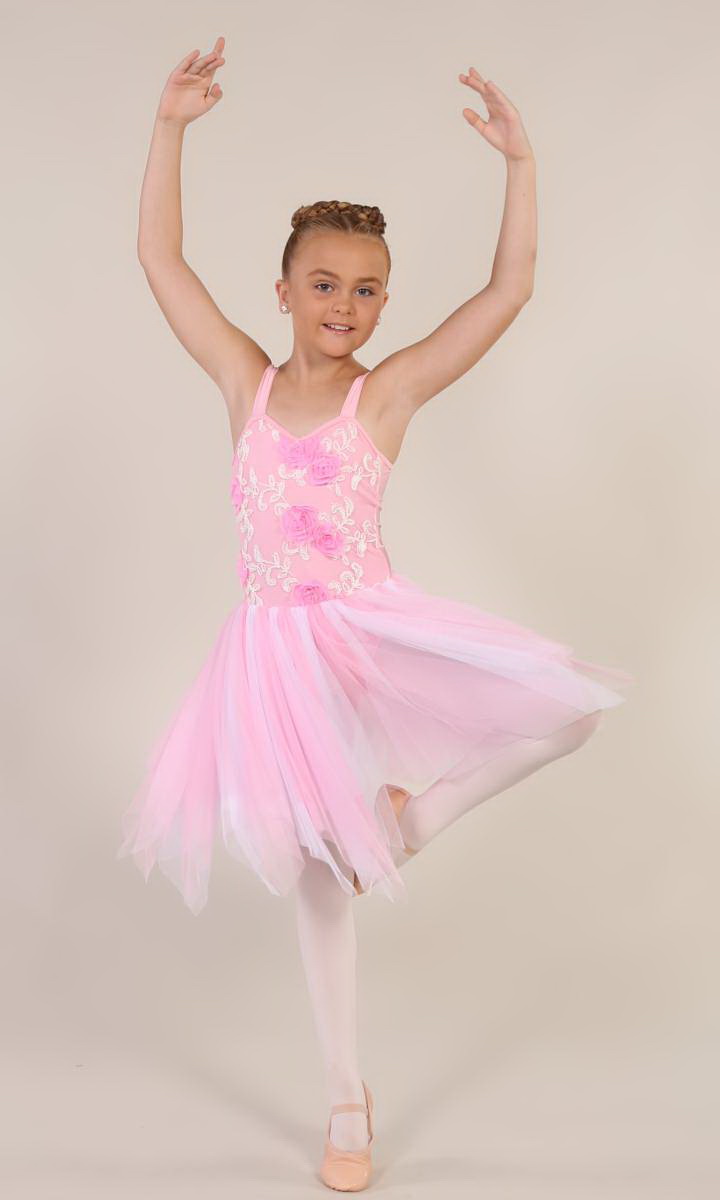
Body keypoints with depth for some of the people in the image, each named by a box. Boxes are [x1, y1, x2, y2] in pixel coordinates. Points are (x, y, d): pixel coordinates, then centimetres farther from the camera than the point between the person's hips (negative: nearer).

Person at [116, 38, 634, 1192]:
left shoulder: (388, 391, -3)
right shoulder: (246, 381, 1)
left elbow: (510, 290, -9)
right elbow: (160, 259, -1)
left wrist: (520, 160, -14)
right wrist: (171, 127, -6)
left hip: (373, 625, -1)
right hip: (277, 644, 1)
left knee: (565, 706, -21)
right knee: (316, 880, 10)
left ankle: (412, 813, 3)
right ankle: (348, 1104, 27)